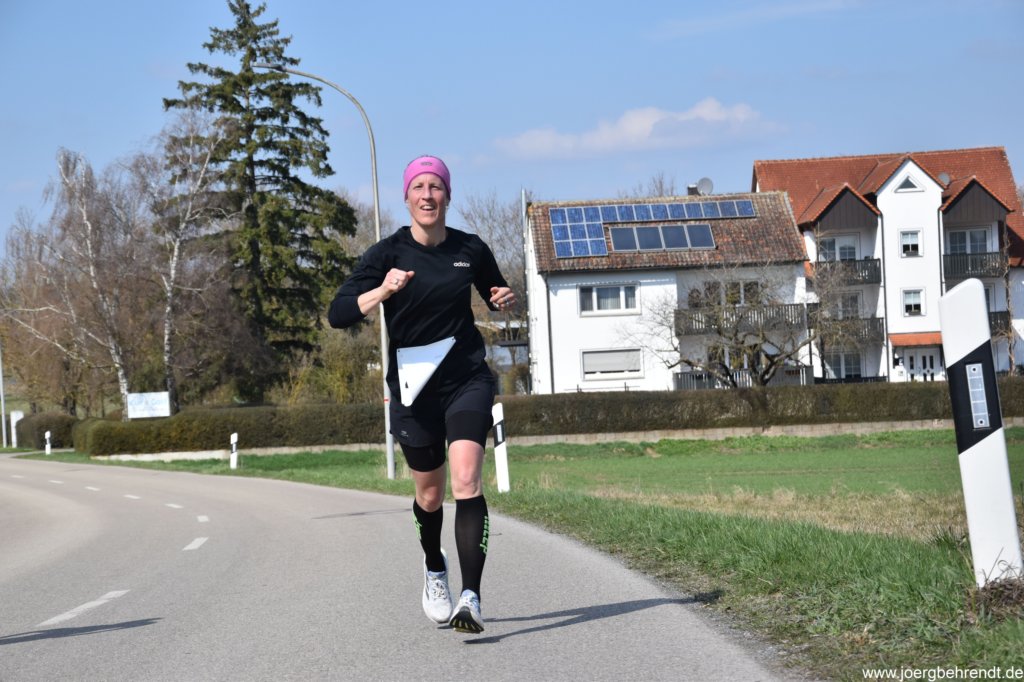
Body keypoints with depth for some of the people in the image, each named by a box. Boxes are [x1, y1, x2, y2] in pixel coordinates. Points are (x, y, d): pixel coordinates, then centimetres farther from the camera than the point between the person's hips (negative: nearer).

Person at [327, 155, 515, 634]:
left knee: (466, 480, -20)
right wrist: (383, 291, -29)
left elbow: (496, 296, 19)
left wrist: (506, 300, -4)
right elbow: (338, 315, -13)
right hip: (413, 387, 0)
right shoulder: (388, 253, -6)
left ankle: (471, 598, -26)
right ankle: (434, 569, 44)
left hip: (468, 379, 0)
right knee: (429, 493, 13)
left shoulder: (471, 249, 0)